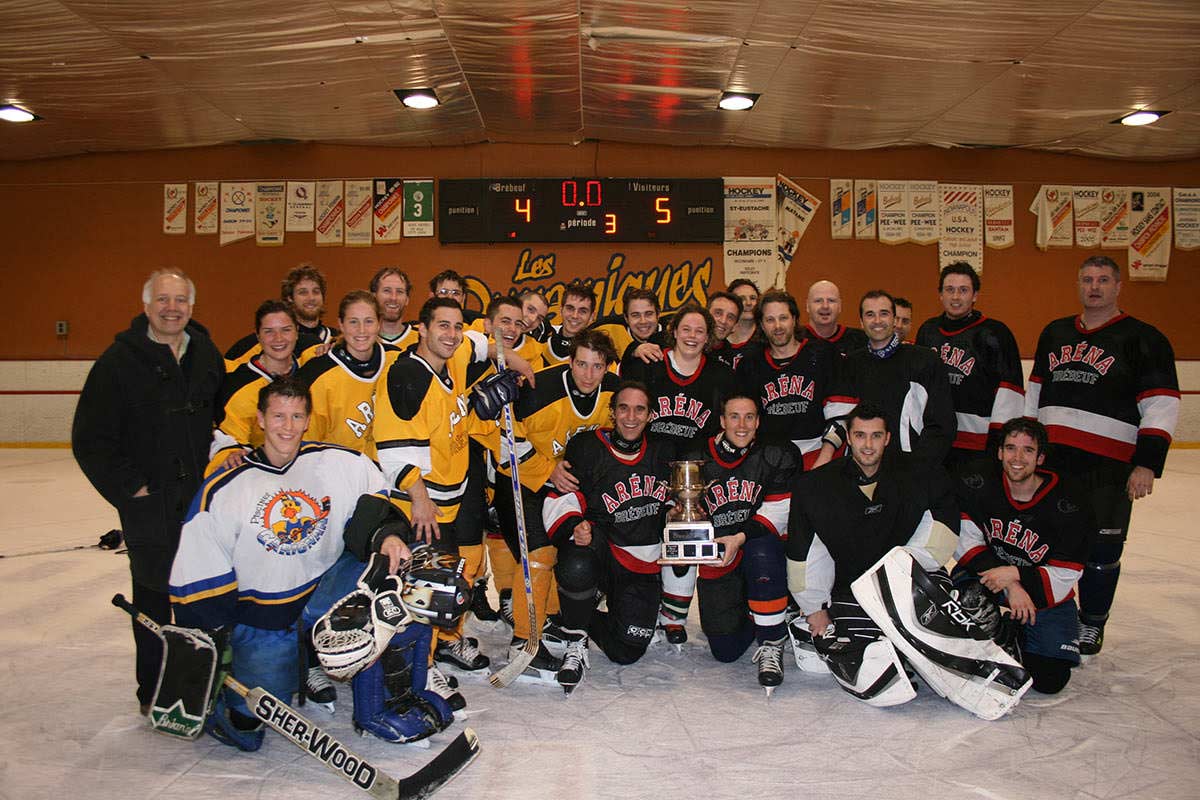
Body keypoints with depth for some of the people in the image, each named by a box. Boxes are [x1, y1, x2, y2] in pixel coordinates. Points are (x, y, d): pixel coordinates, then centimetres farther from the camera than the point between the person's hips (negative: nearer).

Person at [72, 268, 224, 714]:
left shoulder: (207, 355, 6)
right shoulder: (120, 360, -7)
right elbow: (90, 439, -7)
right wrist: (129, 487, -10)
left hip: (204, 498, 4)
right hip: (149, 503, -3)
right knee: (153, 596, 7)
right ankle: (153, 690, 24)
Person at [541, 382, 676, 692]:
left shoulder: (663, 451, 3)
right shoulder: (586, 448, -9)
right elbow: (559, 501, -12)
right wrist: (574, 527, -31)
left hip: (644, 562, 3)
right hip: (599, 547, -3)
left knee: (627, 651, -2)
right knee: (576, 568, -39)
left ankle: (585, 620, 31)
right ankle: (575, 641, -11)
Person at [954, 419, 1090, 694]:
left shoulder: (1067, 504, -16)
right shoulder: (977, 480, -14)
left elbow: (1064, 577, -14)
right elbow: (966, 541, -13)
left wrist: (1016, 575, -30)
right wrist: (1009, 586, -23)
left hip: (1046, 594, 0)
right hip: (988, 572, 1)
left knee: (1050, 679, -14)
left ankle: (1016, 636, 21)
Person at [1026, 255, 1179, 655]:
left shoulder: (1143, 339, -1)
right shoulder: (1054, 333, 16)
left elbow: (1161, 407, -7)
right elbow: (1035, 392, 21)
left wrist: (1147, 464, -14)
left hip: (1108, 467, -4)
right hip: (1050, 458, 5)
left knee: (1101, 548, 1)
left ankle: (1091, 623, 21)